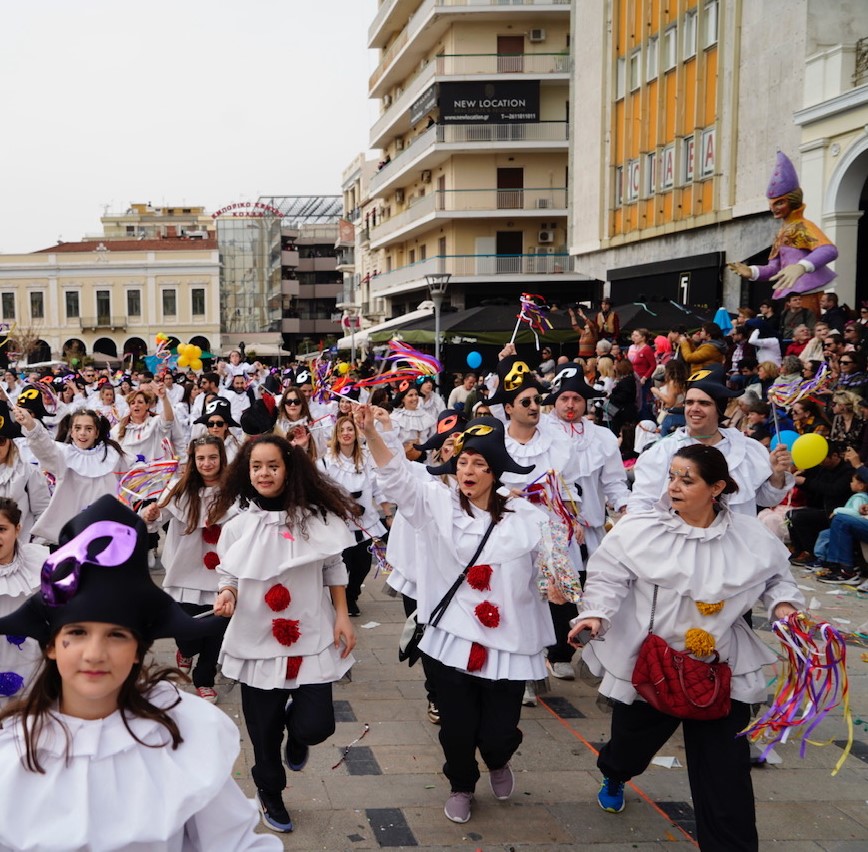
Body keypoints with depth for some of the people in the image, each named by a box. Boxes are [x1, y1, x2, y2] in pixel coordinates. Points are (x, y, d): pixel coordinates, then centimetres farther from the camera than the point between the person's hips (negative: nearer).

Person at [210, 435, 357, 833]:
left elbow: (334, 570, 4)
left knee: (315, 725, -7)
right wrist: (226, 594, -15)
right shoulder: (238, 524, -3)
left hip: (311, 638, -1)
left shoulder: (315, 518, -5)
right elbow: (228, 574, 6)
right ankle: (270, 795, 38)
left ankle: (295, 734, 31)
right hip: (257, 640, 1)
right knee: (263, 731, 11)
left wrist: (342, 616, -1)